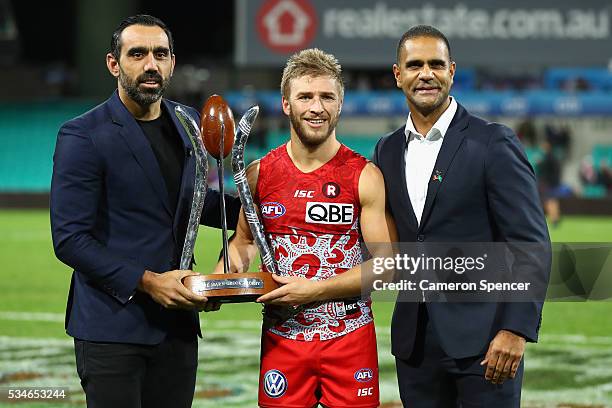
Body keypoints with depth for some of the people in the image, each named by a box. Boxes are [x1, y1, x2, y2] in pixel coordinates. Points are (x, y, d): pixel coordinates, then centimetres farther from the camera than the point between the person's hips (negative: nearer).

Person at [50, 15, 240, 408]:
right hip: (113, 327, -6)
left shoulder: (188, 124, 11)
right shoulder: (83, 136, -8)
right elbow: (70, 240, -12)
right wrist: (146, 282, -18)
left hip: (177, 325, 6)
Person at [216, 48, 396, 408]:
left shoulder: (365, 176, -5)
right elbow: (245, 239, 20)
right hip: (281, 336, 2)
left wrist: (313, 289, -16)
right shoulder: (260, 175, 4)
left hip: (350, 336, -2)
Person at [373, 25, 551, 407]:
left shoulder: (494, 143, -5)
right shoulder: (388, 150, 12)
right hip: (414, 340, 5)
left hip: (482, 336, -5)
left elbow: (531, 243, -9)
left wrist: (516, 329, -17)